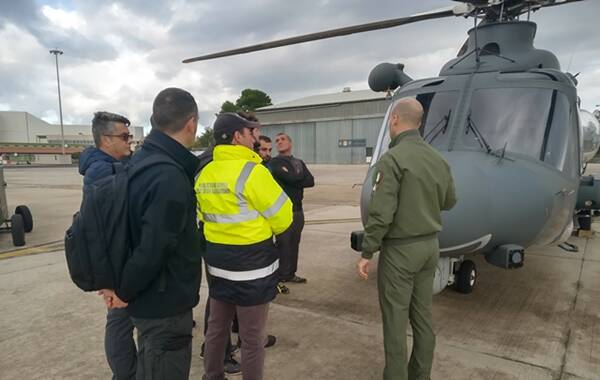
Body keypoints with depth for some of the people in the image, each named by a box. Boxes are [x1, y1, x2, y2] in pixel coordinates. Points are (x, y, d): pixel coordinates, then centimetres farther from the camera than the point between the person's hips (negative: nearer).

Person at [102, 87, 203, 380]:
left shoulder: (141, 159, 2)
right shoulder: (170, 177, -28)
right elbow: (153, 249, -30)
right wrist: (125, 293, -13)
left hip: (151, 297, 9)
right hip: (164, 302, -9)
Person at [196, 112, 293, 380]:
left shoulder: (204, 174, 4)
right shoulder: (250, 171, -17)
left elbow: (203, 215, 13)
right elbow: (282, 216, -12)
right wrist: (265, 230, 7)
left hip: (217, 260, 8)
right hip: (251, 264, -7)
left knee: (217, 326, 22)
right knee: (252, 336, 8)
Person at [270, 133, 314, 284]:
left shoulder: (299, 162, 15)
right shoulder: (275, 162, -4)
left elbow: (311, 181, 2)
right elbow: (289, 178, -20)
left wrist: (294, 181, -10)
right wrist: (301, 176, -1)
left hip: (298, 209, 6)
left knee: (294, 243, 12)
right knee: (283, 244, -3)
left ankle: (290, 274, 23)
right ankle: (280, 278, 5)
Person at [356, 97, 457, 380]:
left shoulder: (392, 159, -18)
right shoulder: (438, 159, 3)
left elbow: (381, 214, -21)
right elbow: (449, 202, 14)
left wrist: (366, 253, -12)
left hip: (400, 250, -7)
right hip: (430, 245, 7)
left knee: (395, 320, 5)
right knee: (422, 316, 17)